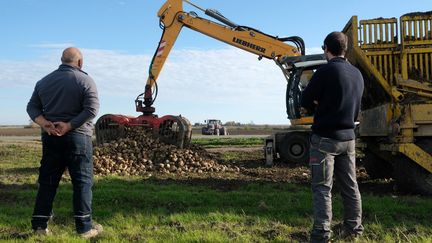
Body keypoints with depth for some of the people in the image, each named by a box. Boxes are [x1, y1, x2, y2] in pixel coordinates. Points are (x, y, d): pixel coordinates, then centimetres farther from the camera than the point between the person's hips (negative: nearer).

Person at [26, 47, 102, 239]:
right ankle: (84, 227, 3)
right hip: (77, 137, -5)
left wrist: (44, 123, -7)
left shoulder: (44, 81, 11)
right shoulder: (84, 80, -5)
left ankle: (40, 224, 14)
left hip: (50, 137, 5)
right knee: (82, 182, 1)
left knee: (47, 181, 11)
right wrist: (69, 125, -16)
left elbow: (32, 107, 6)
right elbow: (92, 109, -17)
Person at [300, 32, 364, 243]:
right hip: (348, 137, 7)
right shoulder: (357, 74, 8)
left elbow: (305, 102, -10)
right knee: (350, 186, 14)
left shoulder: (325, 71, -14)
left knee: (322, 188, -3)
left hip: (325, 137, -7)